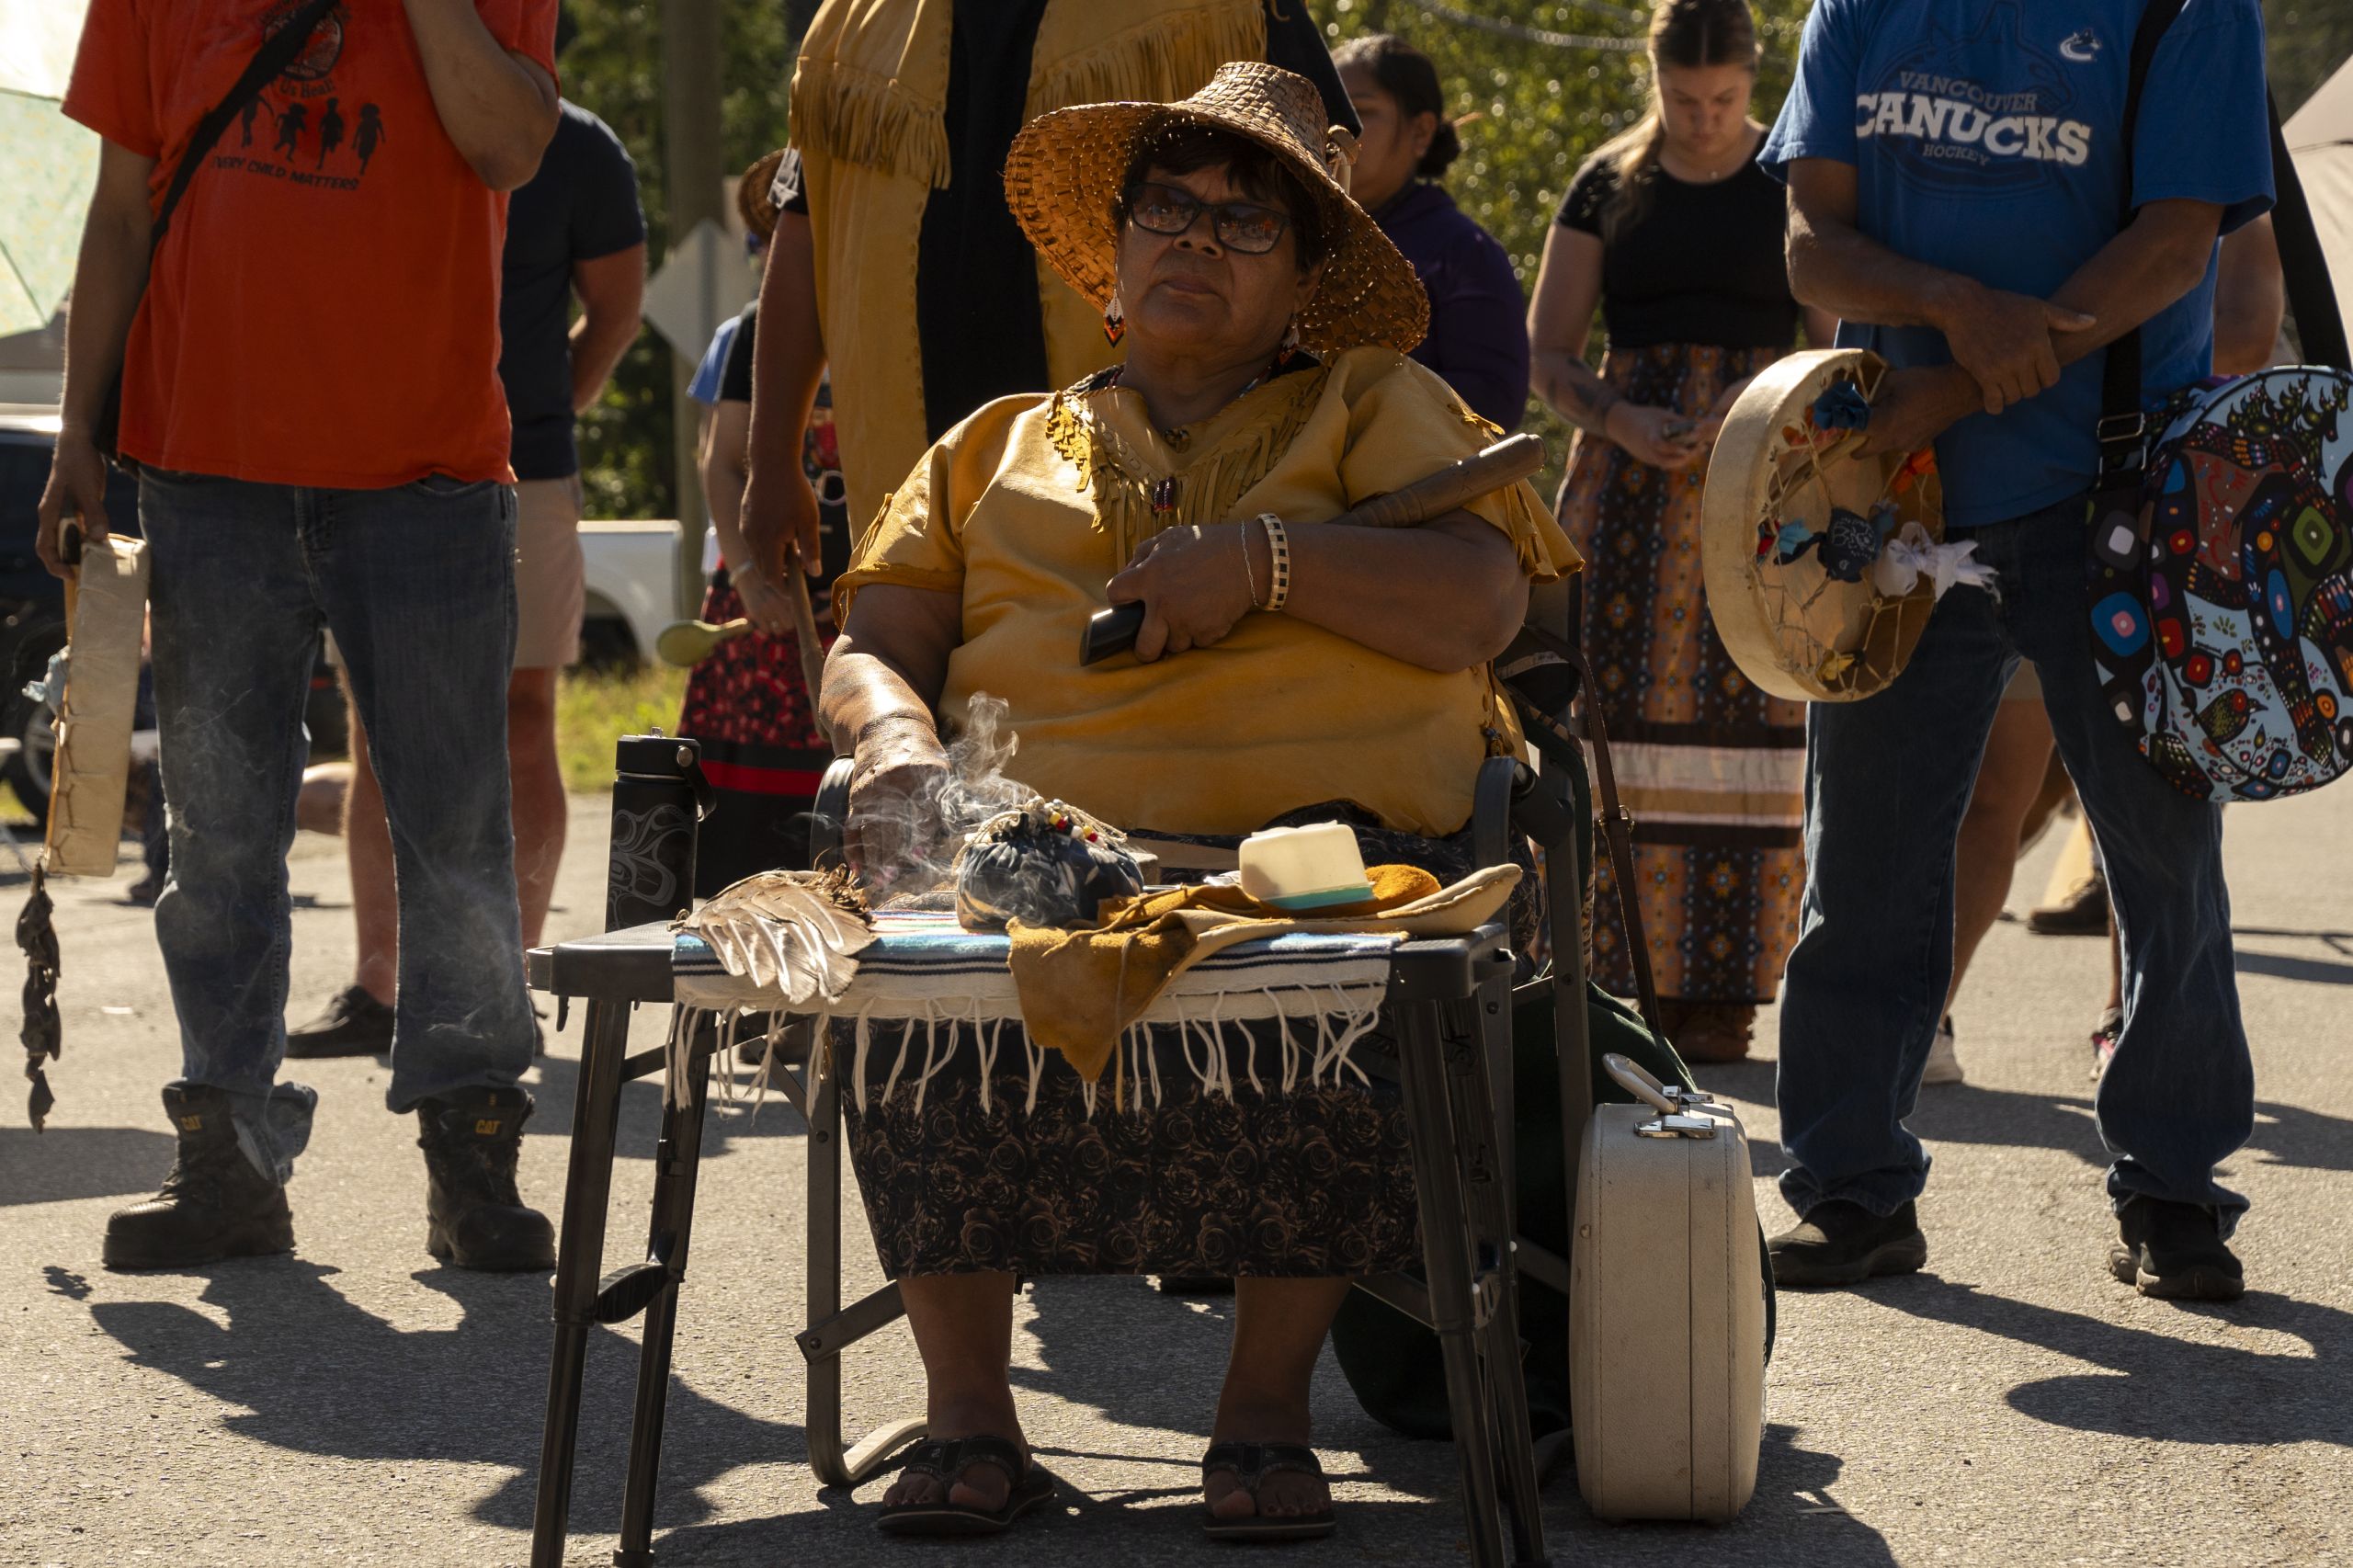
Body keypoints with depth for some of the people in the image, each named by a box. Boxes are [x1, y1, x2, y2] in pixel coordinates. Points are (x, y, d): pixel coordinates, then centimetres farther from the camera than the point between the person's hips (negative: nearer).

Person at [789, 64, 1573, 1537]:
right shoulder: (998, 447, 29)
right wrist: (897, 743, -6)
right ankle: (969, 1410, -21)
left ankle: (1268, 1406, -21)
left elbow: (1481, 601, 4)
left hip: (1313, 832, -2)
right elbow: (874, 645, 17)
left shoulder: (1377, 407, 21)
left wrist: (1266, 557, -8)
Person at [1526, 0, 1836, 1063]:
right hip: (1626, 472, 2)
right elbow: (1546, 352, 9)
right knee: (1619, 708, -6)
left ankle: (1718, 995, -5)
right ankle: (1622, 985, -3)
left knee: (1740, 717, -8)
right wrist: (1618, 420, -9)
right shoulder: (1609, 185, 10)